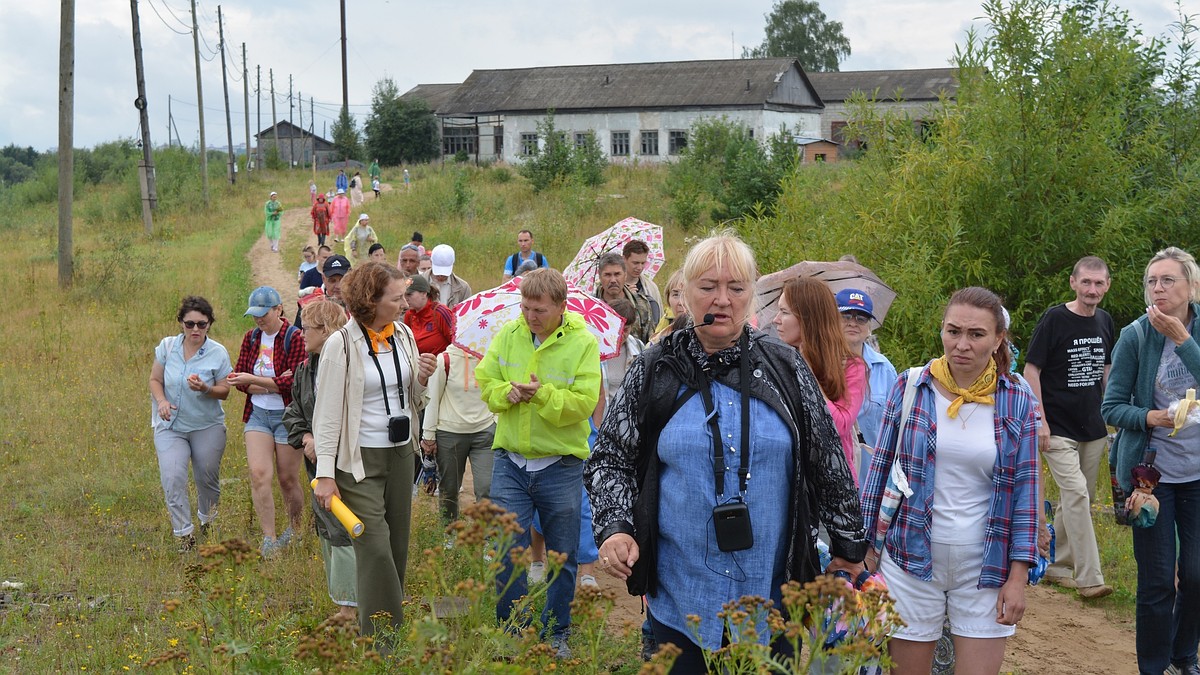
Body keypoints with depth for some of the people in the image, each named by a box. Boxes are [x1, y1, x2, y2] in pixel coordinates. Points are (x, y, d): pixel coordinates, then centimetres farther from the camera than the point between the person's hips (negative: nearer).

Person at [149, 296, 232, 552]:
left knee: (207, 477, 11)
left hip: (207, 426, 0)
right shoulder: (167, 346, -5)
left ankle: (206, 520, 42)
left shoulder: (218, 353, -9)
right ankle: (185, 534, -5)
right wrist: (161, 401, -16)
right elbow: (155, 379, 4)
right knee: (172, 478, -15)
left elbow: (224, 391, -5)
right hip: (170, 425, 0)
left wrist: (205, 389, -26)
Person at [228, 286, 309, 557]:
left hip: (288, 416, -4)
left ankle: (295, 530, 29)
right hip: (257, 415, 4)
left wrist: (254, 380, -23)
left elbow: (295, 383, -19)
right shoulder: (251, 337, 6)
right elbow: (239, 377, 3)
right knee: (258, 474, -10)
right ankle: (269, 540, -7)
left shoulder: (294, 338, -12)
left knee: (288, 479, 6)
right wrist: (273, 384, -13)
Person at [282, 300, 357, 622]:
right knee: (325, 529, 13)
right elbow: (293, 412, 16)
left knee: (343, 531, -7)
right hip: (318, 463, 8)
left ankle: (349, 607, 2)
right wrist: (305, 438, 0)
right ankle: (340, 599, 24)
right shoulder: (305, 369, 11)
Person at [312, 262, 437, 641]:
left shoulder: (404, 335, 5)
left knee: (397, 548, 10)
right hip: (359, 459, -6)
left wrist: (422, 380, -6)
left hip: (401, 454, 6)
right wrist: (325, 473, -15)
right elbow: (327, 412, -11)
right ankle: (380, 646, -3)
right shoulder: (341, 345, -13)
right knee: (376, 551, -10)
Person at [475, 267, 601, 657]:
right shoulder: (507, 336, 1)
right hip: (510, 461, 2)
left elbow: (584, 403, -15)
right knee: (507, 550, 1)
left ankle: (555, 635, 25)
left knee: (562, 557, 10)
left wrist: (542, 394, -26)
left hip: (561, 467, -2)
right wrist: (508, 392, -15)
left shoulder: (583, 343, -10)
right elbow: (486, 384, 4)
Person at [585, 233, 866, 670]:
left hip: (770, 592, 1)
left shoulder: (785, 369, 2)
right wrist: (614, 529, -9)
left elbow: (827, 461, 8)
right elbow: (610, 458, 6)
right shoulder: (654, 372, 0)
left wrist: (848, 544, 13)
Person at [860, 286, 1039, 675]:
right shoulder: (911, 386, -1)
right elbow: (881, 468, 4)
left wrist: (1018, 576, -3)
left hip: (984, 567, 0)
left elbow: (1025, 489, 2)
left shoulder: (1018, 402, 0)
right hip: (912, 560, 0)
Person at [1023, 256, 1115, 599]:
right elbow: (1031, 369, -10)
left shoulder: (1105, 321, 7)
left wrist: (1109, 417, 15)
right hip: (1058, 428, -6)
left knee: (1078, 500, 11)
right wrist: (1041, 421, -15)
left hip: (1093, 428, 6)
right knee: (1075, 493, -16)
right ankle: (1088, 578, -15)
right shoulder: (1054, 319, -11)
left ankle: (1056, 566, 26)